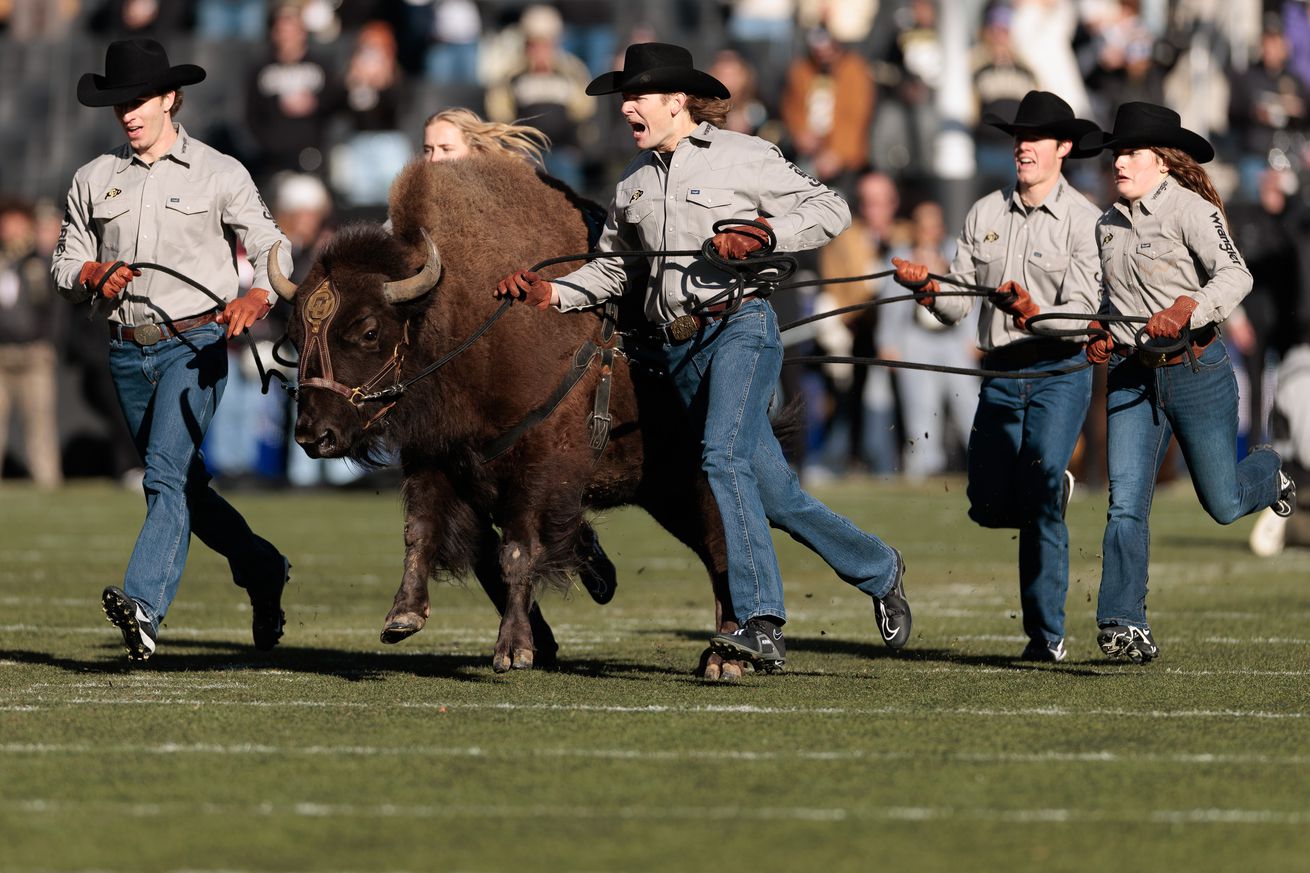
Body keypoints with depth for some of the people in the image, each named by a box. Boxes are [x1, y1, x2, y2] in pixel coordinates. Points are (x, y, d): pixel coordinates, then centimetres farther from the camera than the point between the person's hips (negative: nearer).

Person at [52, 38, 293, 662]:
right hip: (128, 351, 5)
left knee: (167, 476, -20)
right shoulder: (95, 180, 11)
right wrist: (94, 274, -10)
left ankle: (143, 608, -31)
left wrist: (255, 299, -20)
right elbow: (64, 265, 14)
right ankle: (264, 572, 33)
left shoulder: (220, 175, 2)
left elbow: (272, 250, 1)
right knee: (186, 486, 13)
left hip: (194, 344, -5)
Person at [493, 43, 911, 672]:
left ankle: (761, 625, -29)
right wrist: (548, 292, 4)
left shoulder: (742, 158, 0)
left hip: (739, 326, -6)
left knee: (723, 456, -25)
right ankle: (878, 571, 27)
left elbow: (830, 210, 0)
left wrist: (760, 232, -14)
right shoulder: (633, 183, 17)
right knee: (774, 493, 6)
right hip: (677, 350, 6)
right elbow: (611, 270, 22)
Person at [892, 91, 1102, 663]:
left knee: (1039, 505, -17)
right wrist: (928, 289, -16)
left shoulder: (1083, 220, -6)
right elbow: (957, 306, 5)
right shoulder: (985, 214, 9)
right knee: (990, 507, 5)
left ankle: (1047, 632, -7)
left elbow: (1083, 314, -14)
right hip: (999, 375, 5)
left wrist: (1034, 316, -33)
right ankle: (1052, 490, 40)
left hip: (1059, 373, -5)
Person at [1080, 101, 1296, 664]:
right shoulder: (1109, 225, 11)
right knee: (1126, 503, -10)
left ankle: (1267, 473, 43)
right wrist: (1102, 336, 6)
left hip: (1196, 370, -4)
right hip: (1131, 378, 5)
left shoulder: (1190, 209, -10)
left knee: (1223, 505, 8)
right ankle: (1123, 624, -10)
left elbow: (1235, 275, -24)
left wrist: (1185, 310, -39)